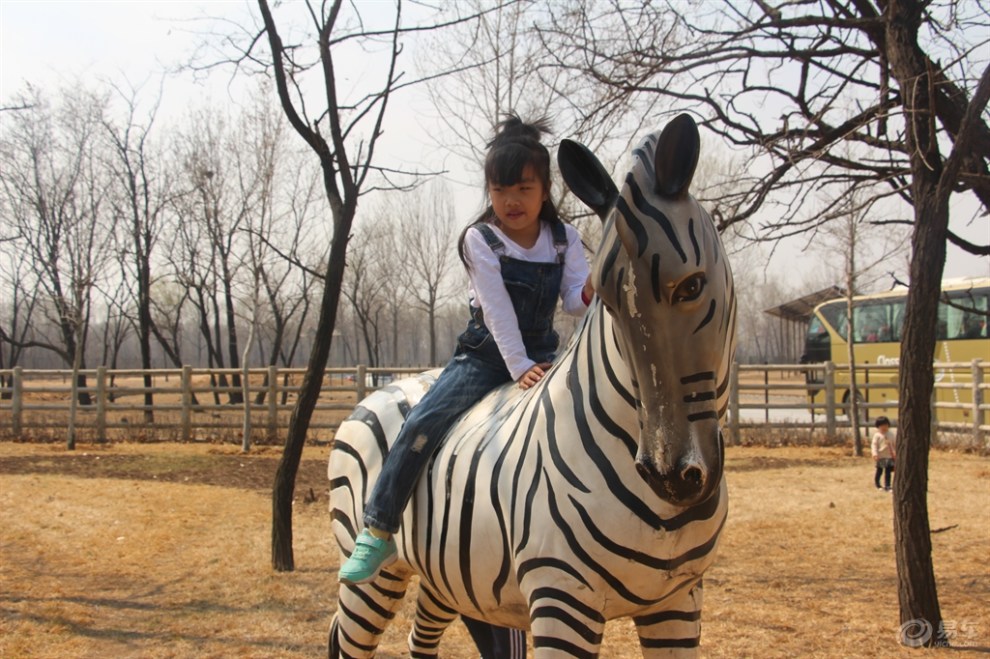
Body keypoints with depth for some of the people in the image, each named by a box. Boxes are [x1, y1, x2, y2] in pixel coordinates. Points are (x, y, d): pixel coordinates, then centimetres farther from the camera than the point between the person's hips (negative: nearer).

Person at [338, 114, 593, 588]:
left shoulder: (564, 239, 1)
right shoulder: (481, 241, -9)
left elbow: (575, 302, -8)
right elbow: (497, 310, -17)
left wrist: (592, 289, -32)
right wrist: (519, 367, -26)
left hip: (541, 354, 3)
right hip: (486, 355, -3)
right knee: (422, 426, -21)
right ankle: (377, 533, -15)